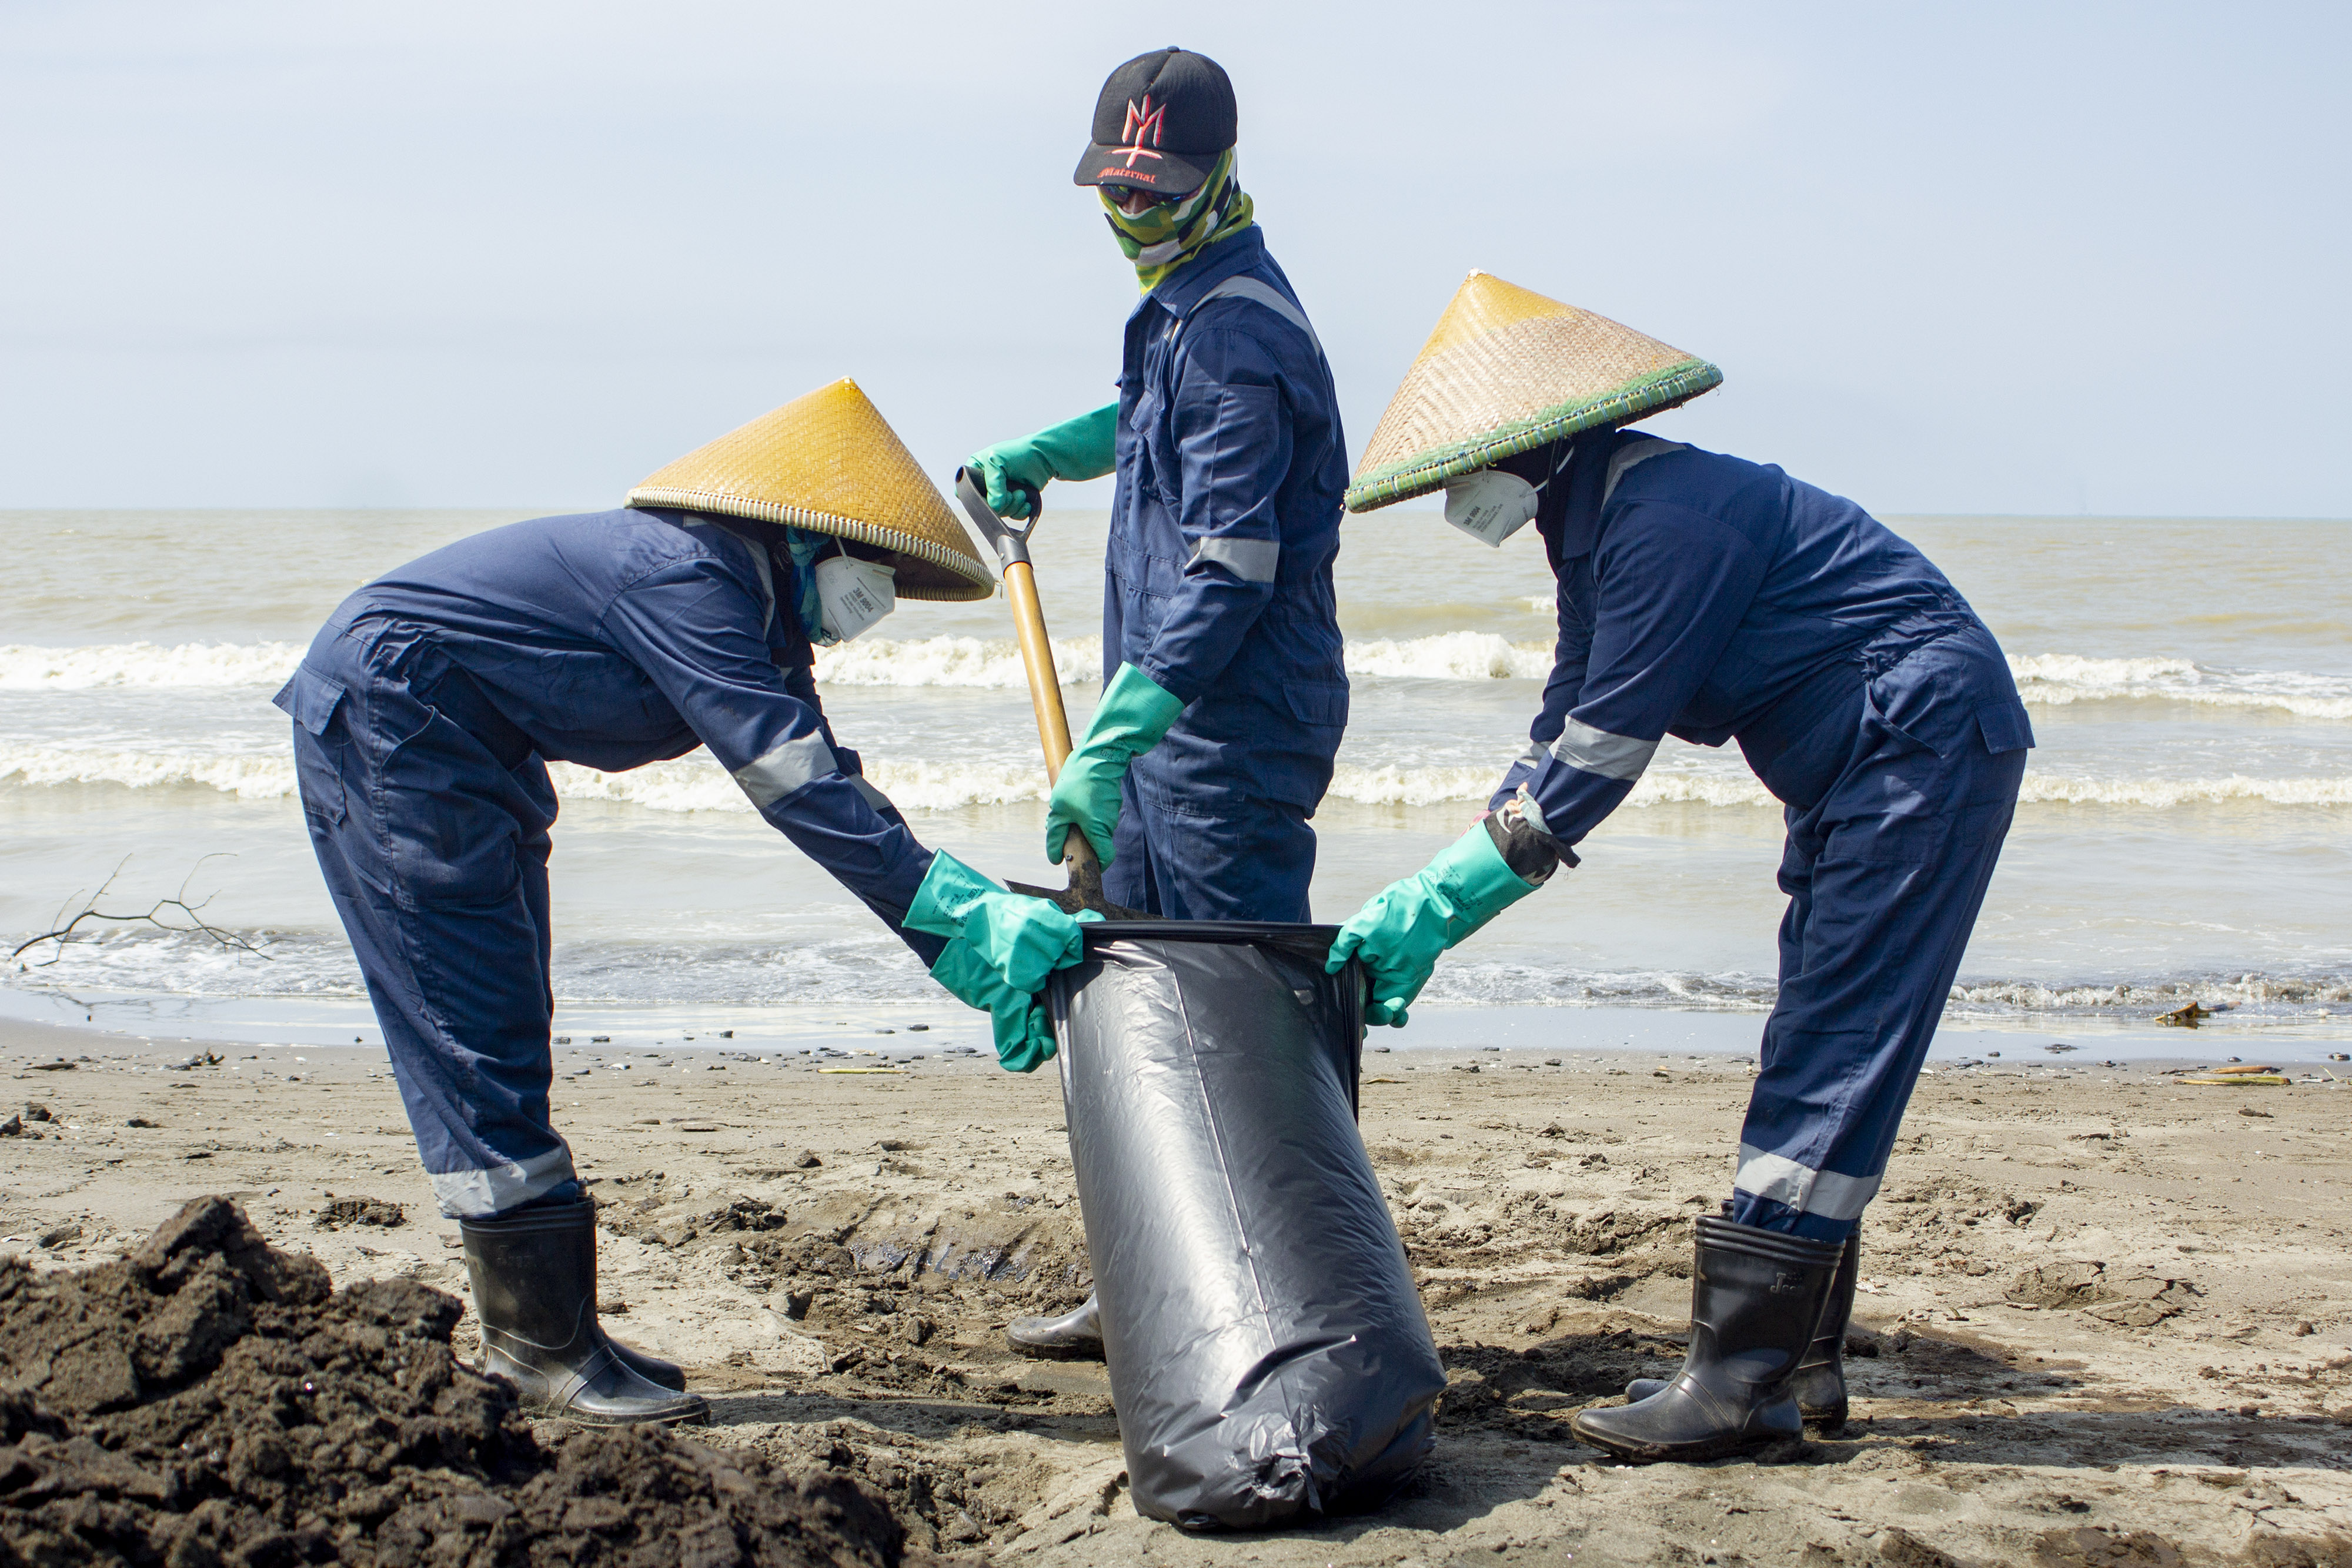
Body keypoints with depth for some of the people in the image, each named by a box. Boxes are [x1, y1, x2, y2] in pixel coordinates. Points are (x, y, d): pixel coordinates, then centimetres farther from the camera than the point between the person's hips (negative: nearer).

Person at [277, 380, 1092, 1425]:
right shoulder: (690, 575, -25)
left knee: (505, 1039, 11)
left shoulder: (759, 610, 6)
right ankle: (546, 1348, -8)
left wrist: (972, 952, -4)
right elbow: (792, 778, -33)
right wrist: (965, 915, -34)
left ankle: (536, 1329, 16)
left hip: (469, 753, 11)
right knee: (475, 1036, -10)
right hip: (385, 718, -11)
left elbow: (833, 794, 4)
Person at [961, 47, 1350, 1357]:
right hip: (1172, 716, 11)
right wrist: (1042, 452, 31)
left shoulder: (1238, 333, -17)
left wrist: (1111, 741, -29)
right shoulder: (1181, 303, 15)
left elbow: (1228, 572, -25)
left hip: (1234, 728, -11)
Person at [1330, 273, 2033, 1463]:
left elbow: (1600, 755, -23)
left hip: (1928, 746, -11)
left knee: (1827, 1061, -12)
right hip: (1856, 773, 11)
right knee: (1819, 1062, 11)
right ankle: (1800, 1364, 16)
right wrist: (1422, 912, 5)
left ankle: (1740, 1378, -12)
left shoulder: (1662, 511, -23)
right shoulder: (1594, 522, 9)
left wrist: (1434, 904, -18)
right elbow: (1558, 745, 12)